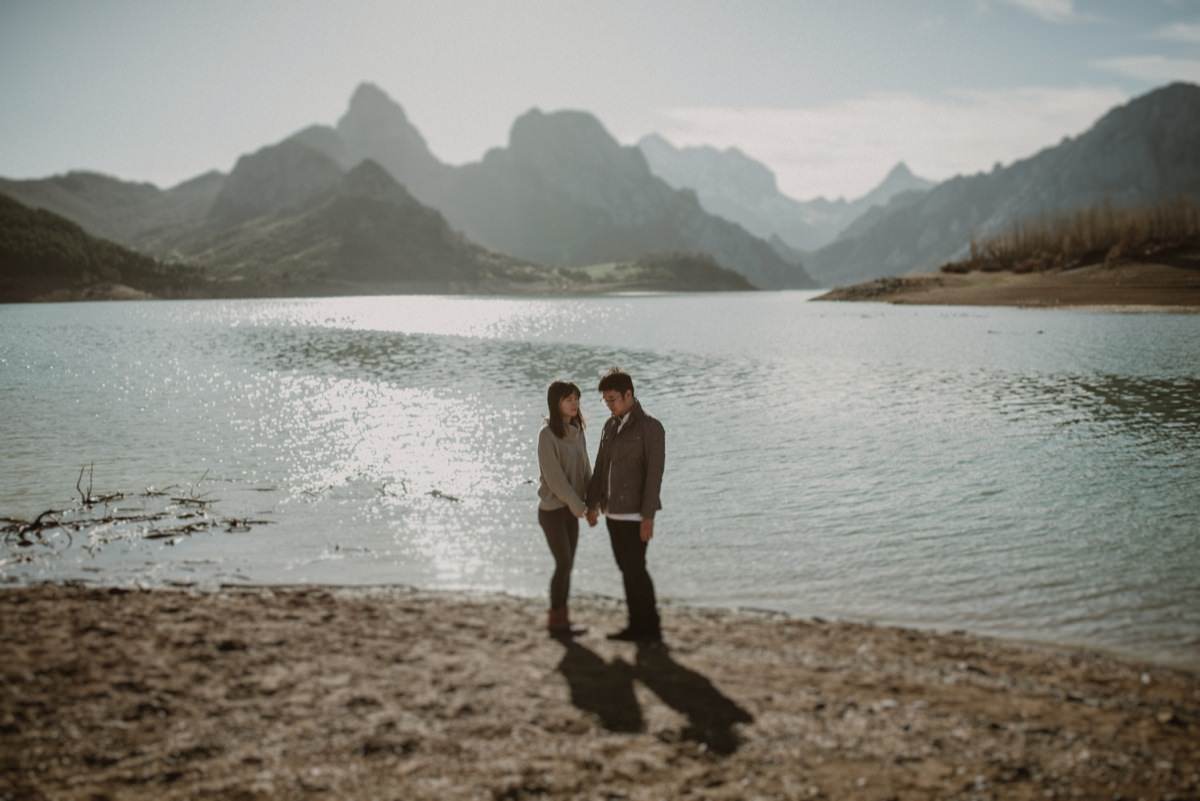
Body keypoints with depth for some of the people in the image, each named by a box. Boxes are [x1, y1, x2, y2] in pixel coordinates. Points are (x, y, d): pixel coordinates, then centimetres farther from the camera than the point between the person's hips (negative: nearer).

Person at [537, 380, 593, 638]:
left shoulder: (577, 431, 5)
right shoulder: (547, 434, -16)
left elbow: (585, 469, 6)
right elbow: (553, 474, -19)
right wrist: (577, 504, -17)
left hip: (570, 508, 7)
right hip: (552, 509, -7)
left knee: (567, 564, 8)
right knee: (564, 564, -6)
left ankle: (561, 618, 16)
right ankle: (556, 621, 5)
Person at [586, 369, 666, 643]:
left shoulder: (651, 427, -14)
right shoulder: (611, 426, 11)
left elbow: (654, 474, -18)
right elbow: (601, 467, 17)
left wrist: (648, 517, -22)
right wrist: (592, 504, 14)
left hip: (635, 514, -8)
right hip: (614, 511, 8)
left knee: (635, 570, -6)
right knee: (627, 569, 10)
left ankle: (651, 628, 4)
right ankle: (638, 626, 17)